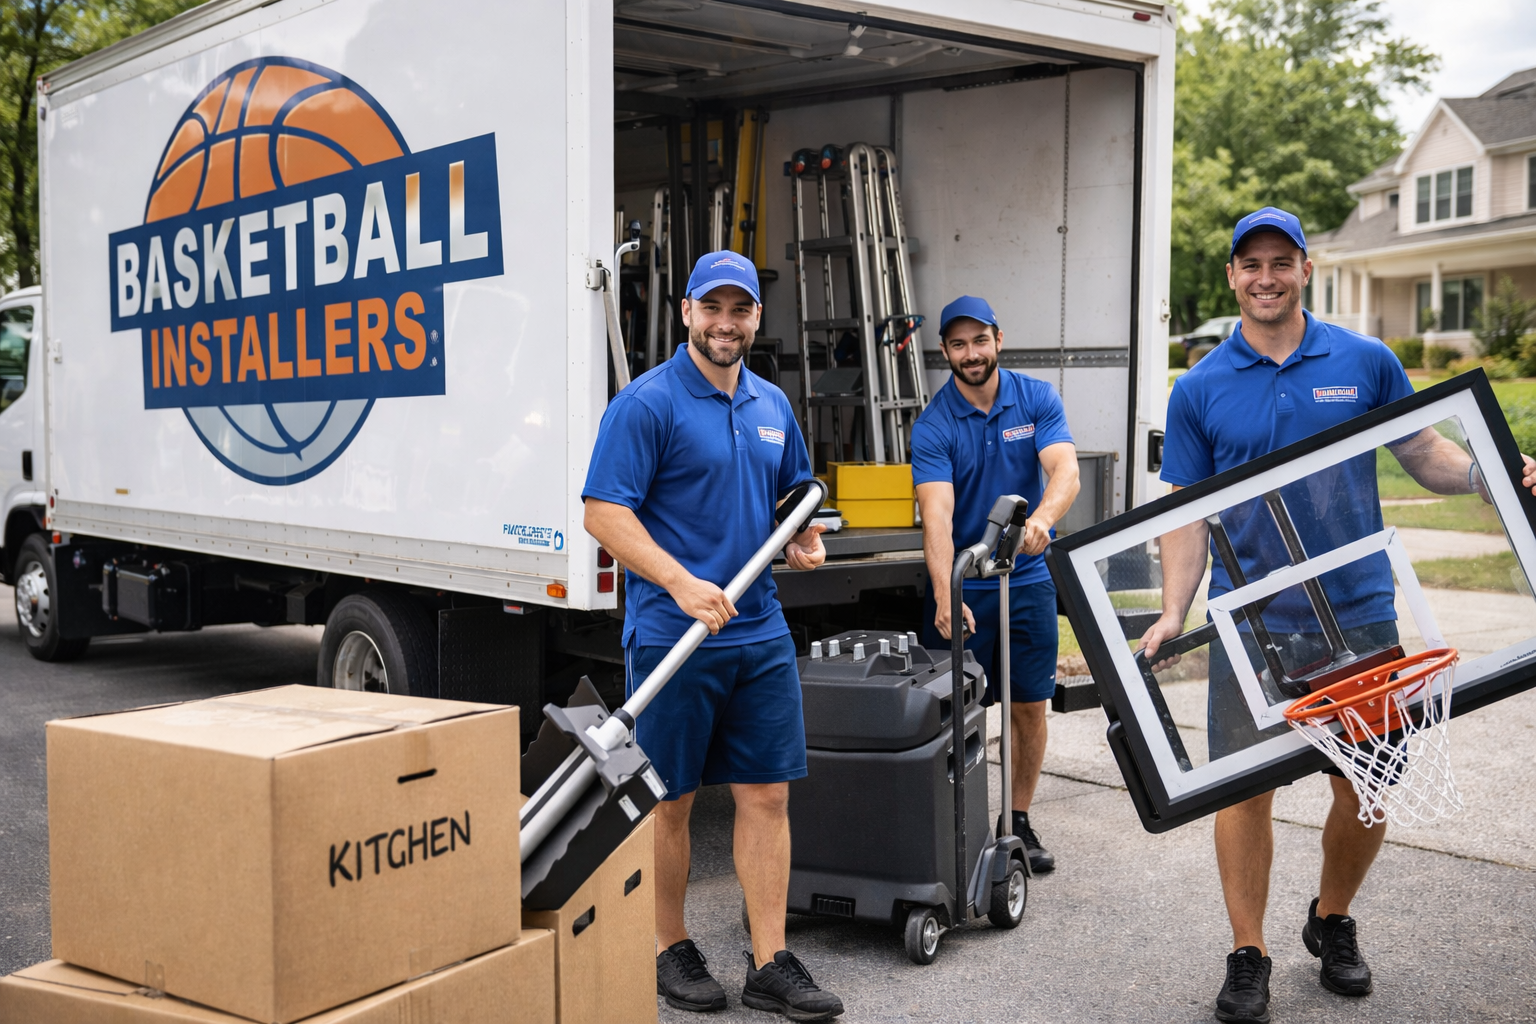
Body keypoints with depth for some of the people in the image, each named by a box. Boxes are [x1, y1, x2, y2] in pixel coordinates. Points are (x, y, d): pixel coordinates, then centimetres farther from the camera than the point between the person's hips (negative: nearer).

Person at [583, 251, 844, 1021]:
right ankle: (670, 952, 24)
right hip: (672, 634, -6)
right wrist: (683, 584, -24)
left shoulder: (771, 405, 12)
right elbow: (605, 514, -15)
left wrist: (806, 538, 4)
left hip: (760, 634, 6)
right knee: (671, 800, 7)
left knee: (767, 793, 6)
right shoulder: (646, 402, -9)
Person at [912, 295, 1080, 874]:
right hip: (960, 587, -2)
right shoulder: (933, 426, -9)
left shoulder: (1037, 400, -2)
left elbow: (1065, 471, -17)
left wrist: (1042, 518, -40)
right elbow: (937, 514, -22)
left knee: (1030, 707, 9)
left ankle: (1019, 822, 24)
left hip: (1029, 578, 2)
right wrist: (944, 597, -36)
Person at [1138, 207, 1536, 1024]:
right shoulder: (1200, 389, 2)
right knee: (1244, 786, 2)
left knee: (1367, 787, 7)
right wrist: (1173, 613, -6)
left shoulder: (1365, 361, 3)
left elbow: (1423, 451, 9)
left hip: (1358, 611, 1)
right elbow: (1186, 512, 4)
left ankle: (1332, 923, 33)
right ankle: (1247, 956, 18)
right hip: (1250, 620, -1)